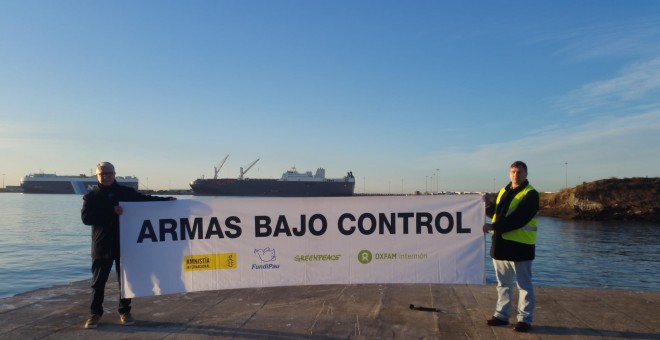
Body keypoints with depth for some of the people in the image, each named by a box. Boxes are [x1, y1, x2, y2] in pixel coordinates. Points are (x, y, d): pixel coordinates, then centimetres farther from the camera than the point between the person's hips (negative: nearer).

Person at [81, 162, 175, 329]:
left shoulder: (126, 192, 5)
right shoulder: (91, 196, 2)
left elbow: (145, 199, 11)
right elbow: (86, 217, -10)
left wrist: (166, 200, 0)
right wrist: (112, 212, -19)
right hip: (102, 246, -1)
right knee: (98, 281, 6)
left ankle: (125, 312, 21)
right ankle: (95, 313, 20)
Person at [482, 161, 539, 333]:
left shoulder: (530, 194, -11)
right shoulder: (503, 191, 13)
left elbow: (517, 219, -21)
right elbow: (497, 213, 17)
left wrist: (493, 227, -23)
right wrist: (488, 205, -3)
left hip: (520, 245, -7)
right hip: (500, 243, 7)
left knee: (524, 284, 5)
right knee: (503, 283, 15)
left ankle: (524, 318, 14)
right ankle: (501, 315, 25)